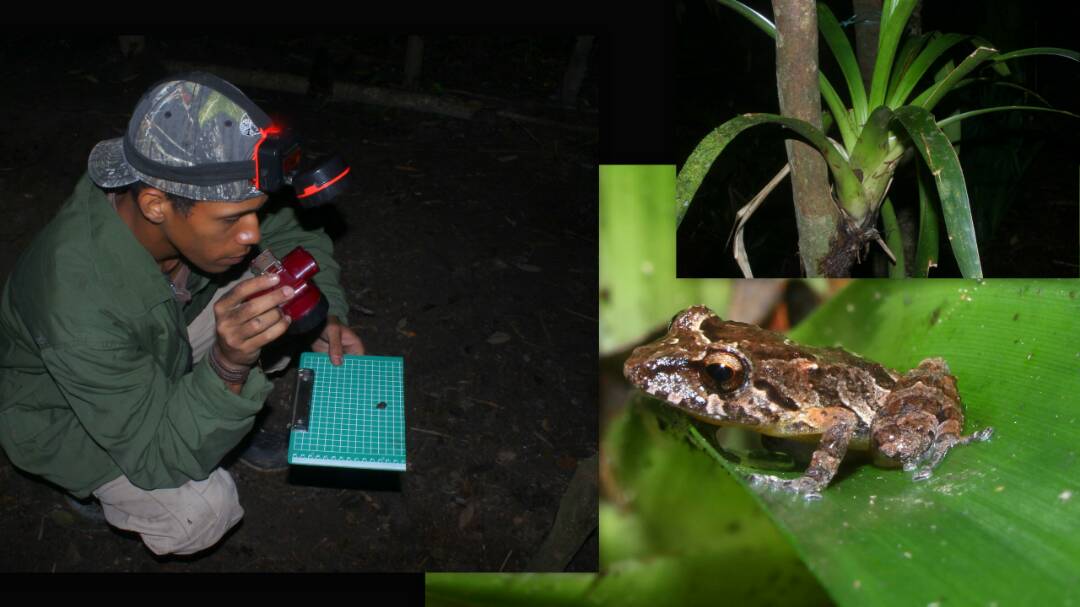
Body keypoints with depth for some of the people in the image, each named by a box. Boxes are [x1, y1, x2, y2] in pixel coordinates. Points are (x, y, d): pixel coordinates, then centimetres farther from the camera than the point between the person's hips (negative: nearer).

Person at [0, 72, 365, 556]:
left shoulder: (205, 193, -26)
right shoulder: (80, 303, -42)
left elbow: (296, 241, -4)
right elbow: (158, 457, -33)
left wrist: (325, 316, -21)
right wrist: (229, 367, -49)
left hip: (159, 347, 6)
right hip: (62, 411, -5)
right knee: (202, 509, -25)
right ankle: (90, 477, 6)